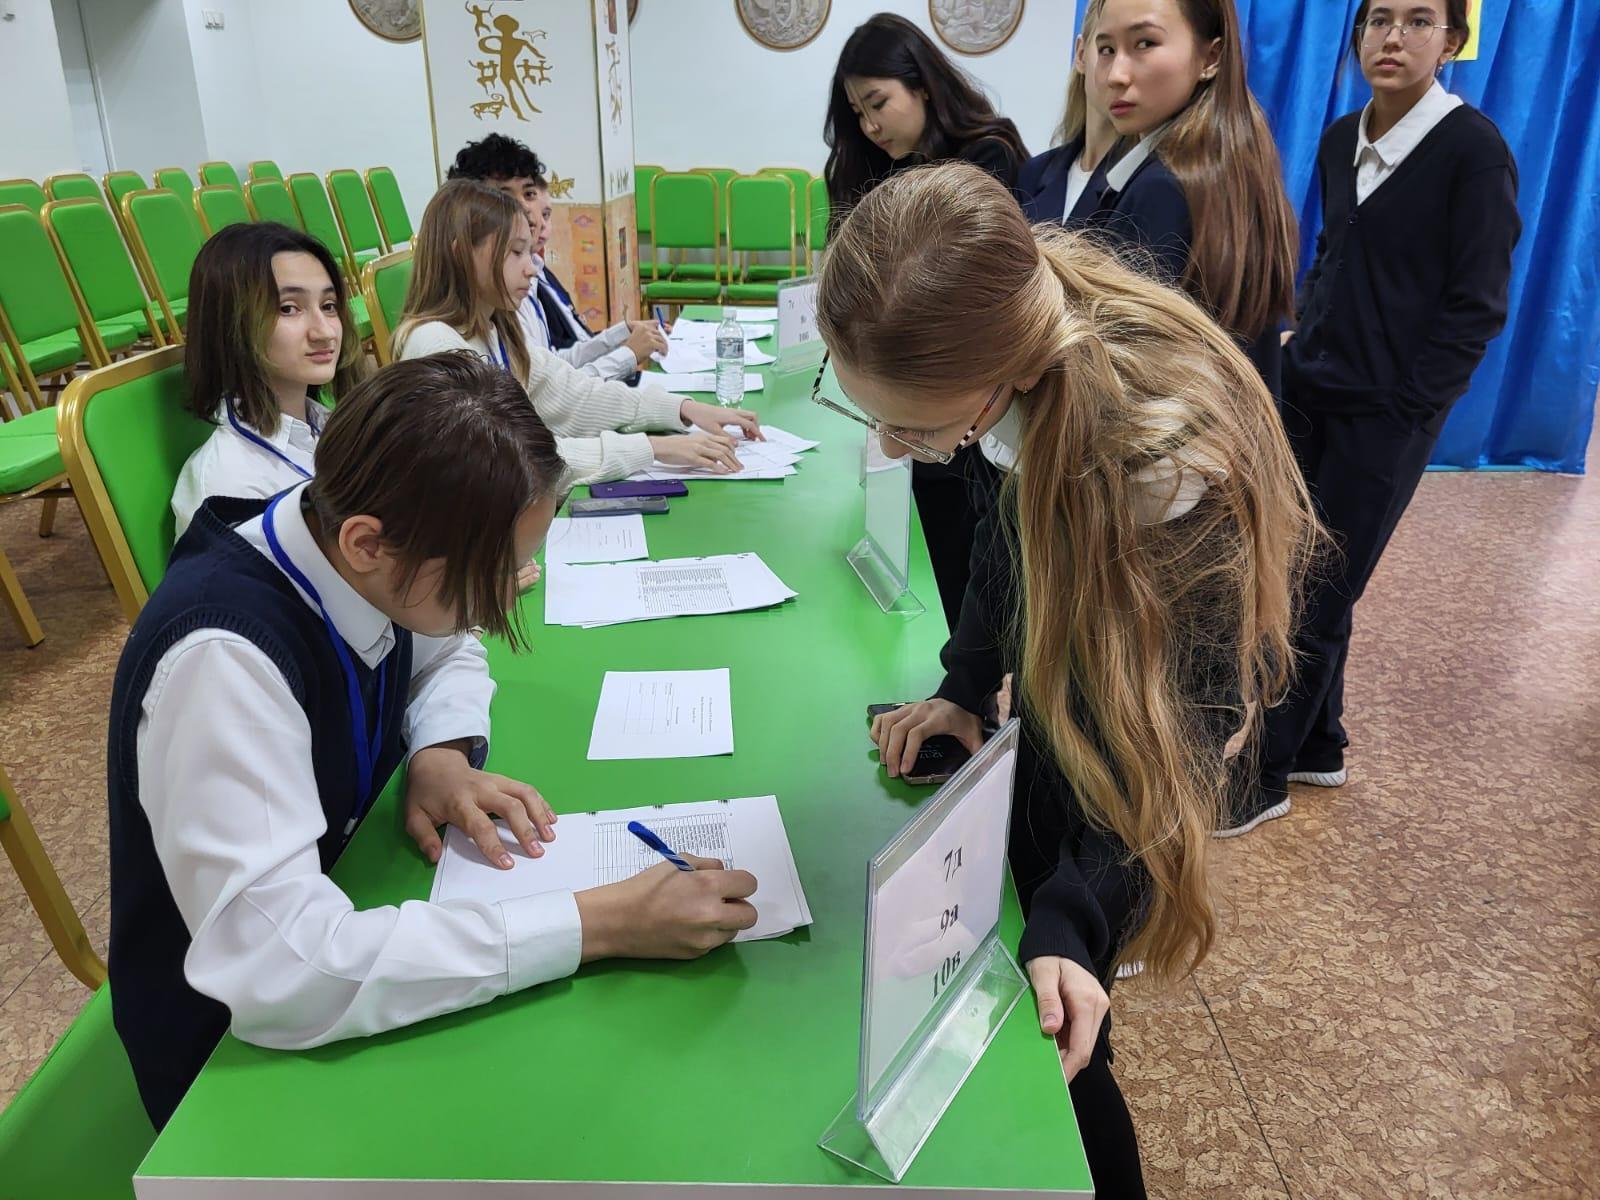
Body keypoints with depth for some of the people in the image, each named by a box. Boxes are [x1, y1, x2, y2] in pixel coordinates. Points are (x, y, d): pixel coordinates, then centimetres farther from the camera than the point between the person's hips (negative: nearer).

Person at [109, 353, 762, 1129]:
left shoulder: (356, 564, -13)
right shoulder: (221, 659, -33)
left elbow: (447, 655, 9)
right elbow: (282, 970, -39)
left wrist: (443, 753, -13)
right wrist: (600, 924, -37)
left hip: (342, 907, 6)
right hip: (236, 1044, -6)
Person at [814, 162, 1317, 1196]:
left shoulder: (1167, 461, -38)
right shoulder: (1040, 322, -18)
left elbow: (1173, 724, -27)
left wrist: (1071, 921, -32)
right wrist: (967, 683, -9)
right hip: (1053, 705, 7)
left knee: (1045, 1035, 8)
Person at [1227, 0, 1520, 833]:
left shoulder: (1473, 148, -10)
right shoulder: (1340, 139, 8)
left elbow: (1477, 305, -11)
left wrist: (1404, 406, -14)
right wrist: (1301, 340, 7)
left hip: (1386, 413, -6)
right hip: (1308, 391, 6)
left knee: (1320, 597, -1)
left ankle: (1267, 773, 12)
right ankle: (1319, 748, 27)